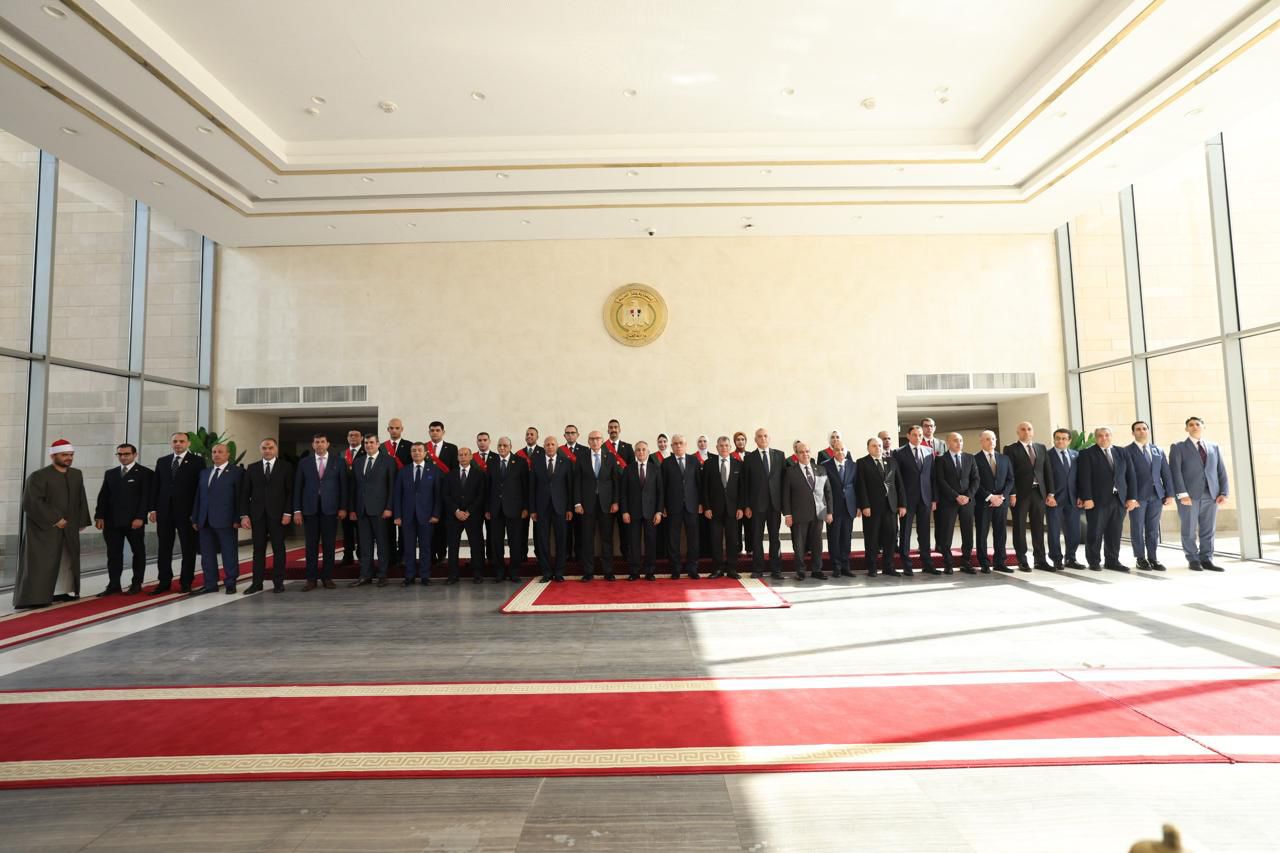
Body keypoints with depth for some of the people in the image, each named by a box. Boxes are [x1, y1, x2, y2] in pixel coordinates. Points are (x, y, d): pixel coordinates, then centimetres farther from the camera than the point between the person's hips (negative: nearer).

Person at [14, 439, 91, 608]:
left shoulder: (77, 475, 8)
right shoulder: (38, 476, -11)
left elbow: (82, 500, 14)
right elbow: (32, 502, -17)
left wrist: (82, 521, 9)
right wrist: (54, 520, -18)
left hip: (69, 528, 7)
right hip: (45, 528, -7)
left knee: (68, 560, 12)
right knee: (41, 562, -6)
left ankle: (62, 591, 22)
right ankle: (35, 597, -3)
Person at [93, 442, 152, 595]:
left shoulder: (145, 473, -2)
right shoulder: (110, 473, 15)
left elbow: (146, 497, -8)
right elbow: (103, 496, 12)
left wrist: (140, 517, -16)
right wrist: (100, 516, 2)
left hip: (134, 521, -5)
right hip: (112, 521, 5)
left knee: (138, 552, 4)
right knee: (113, 554, 6)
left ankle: (136, 584, 11)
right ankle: (113, 585, 11)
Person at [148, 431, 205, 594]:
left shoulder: (197, 461, -2)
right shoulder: (161, 461, 11)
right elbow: (155, 486, 12)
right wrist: (153, 509, 4)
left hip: (187, 512, -4)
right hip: (164, 511, 4)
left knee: (188, 548, 3)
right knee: (164, 548, 8)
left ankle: (185, 582, 12)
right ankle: (164, 582, 16)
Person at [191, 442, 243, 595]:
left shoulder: (236, 472, -2)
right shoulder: (204, 473, 17)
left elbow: (239, 497, -7)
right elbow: (198, 497, 16)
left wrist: (237, 519, -13)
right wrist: (195, 518, 10)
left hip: (225, 520, -6)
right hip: (205, 521, 6)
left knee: (229, 554, 1)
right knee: (207, 554, 10)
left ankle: (230, 583, 10)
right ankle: (210, 584, 19)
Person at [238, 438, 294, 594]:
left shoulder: (286, 467, 3)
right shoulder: (252, 468, 10)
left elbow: (290, 492, -1)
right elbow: (245, 493, 8)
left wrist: (287, 513, -9)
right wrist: (244, 515, -2)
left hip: (277, 514, -2)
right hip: (257, 515, 2)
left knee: (278, 549, 3)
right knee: (258, 549, 5)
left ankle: (278, 582, 9)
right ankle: (257, 583, 11)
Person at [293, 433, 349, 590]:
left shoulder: (338, 462, 4)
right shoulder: (304, 463, 7)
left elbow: (344, 486, 3)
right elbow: (298, 487, 5)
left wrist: (343, 507, -4)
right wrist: (297, 510, -1)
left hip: (330, 508, -1)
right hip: (310, 509, 1)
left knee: (329, 545, 4)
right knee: (311, 546, 3)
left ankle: (327, 577, 12)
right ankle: (311, 578, 10)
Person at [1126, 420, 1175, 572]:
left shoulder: (1159, 451, 14)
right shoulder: (1127, 451, -2)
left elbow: (1166, 473, 12)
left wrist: (1169, 494, 6)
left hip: (1156, 495, 4)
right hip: (1137, 495, -4)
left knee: (1153, 528, 6)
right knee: (1137, 528, 2)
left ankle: (1153, 558, 14)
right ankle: (1140, 559, 10)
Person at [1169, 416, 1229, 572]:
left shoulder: (1214, 447, 17)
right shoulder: (1178, 448, 3)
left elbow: (1221, 471, 13)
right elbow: (1175, 472, -6)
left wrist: (1223, 493, 1)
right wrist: (1182, 494, -15)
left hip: (1210, 495, 4)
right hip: (1189, 495, -4)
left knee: (1208, 530, 4)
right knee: (1189, 530, 0)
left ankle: (1206, 559, 10)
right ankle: (1193, 560, 8)